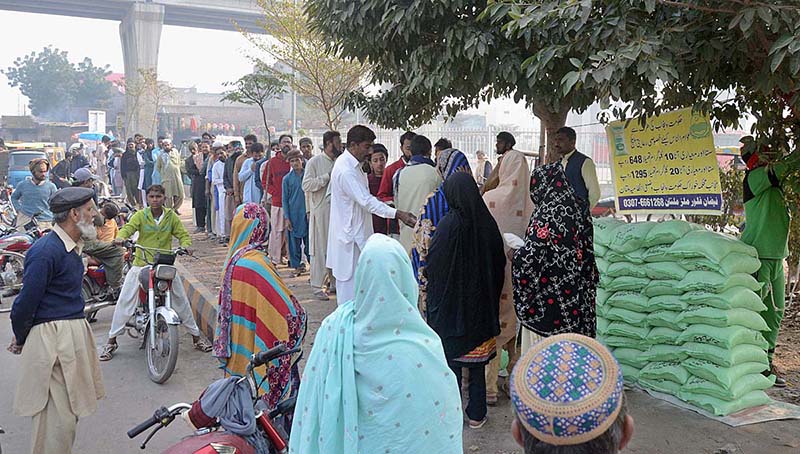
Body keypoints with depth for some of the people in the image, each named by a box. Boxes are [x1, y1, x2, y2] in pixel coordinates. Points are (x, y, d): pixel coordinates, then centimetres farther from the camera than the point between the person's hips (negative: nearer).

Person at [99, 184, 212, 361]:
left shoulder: (171, 216, 3)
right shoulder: (140, 215, -2)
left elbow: (183, 234, 3)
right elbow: (128, 227, -16)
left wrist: (185, 245, -19)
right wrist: (120, 238, -38)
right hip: (141, 264, -1)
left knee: (181, 300, 4)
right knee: (124, 300, -3)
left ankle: (196, 336, 18)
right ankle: (111, 341, 10)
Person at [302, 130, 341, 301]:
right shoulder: (314, 162, -4)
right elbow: (306, 185, -14)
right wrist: (327, 177, -14)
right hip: (321, 210, -5)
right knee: (320, 249, -1)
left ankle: (335, 282, 21)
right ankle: (318, 286, 6)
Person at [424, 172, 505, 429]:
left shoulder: (449, 224, -18)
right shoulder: (488, 223, -4)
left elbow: (433, 265, -13)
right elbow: (499, 264, 4)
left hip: (451, 304, -4)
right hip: (481, 306, 4)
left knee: (451, 359, 8)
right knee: (478, 363, 14)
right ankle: (476, 414, 23)